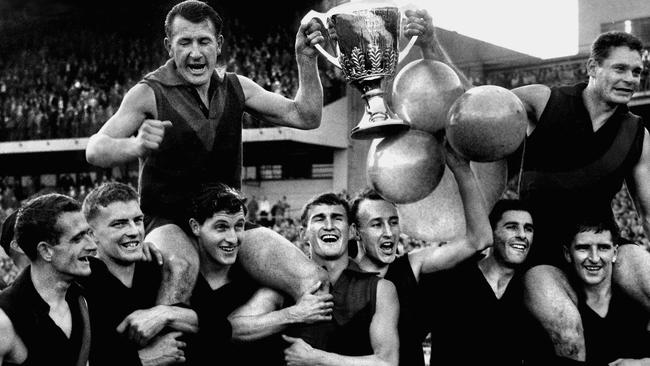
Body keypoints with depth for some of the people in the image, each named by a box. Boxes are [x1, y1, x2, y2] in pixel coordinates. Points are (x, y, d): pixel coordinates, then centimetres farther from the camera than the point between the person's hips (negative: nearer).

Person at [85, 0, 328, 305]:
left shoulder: (236, 88, 8)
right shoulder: (150, 93, -6)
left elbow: (305, 117, 9)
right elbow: (94, 151, -15)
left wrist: (307, 60, -5)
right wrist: (136, 146, -37)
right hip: (168, 223, -4)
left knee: (315, 283, -16)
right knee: (182, 266, -41)